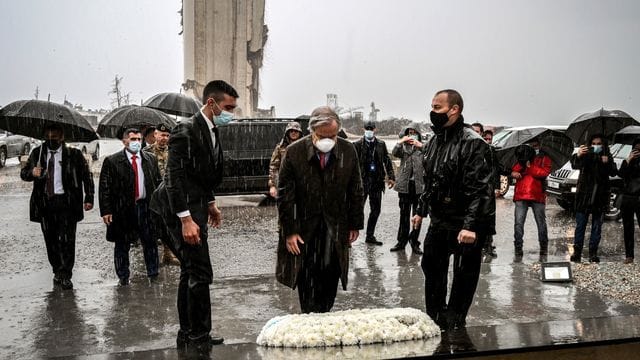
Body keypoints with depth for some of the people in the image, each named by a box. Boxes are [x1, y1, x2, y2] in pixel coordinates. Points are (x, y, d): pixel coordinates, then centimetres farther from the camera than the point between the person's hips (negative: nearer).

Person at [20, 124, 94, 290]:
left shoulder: (74, 154, 1)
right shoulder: (37, 153, 10)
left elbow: (87, 176, 4)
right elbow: (23, 173, 13)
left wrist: (89, 198, -3)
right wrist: (31, 172, -11)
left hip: (66, 202, -3)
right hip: (45, 202, 3)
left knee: (66, 239, -7)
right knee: (51, 240, 9)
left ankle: (65, 276, -2)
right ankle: (57, 271, 24)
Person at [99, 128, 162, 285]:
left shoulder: (150, 160, 9)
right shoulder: (112, 161, -1)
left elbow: (158, 183, 11)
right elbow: (104, 188, -3)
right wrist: (106, 211, -9)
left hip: (146, 206, 2)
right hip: (122, 209, -2)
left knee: (150, 243, 6)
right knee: (122, 245, 7)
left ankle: (153, 275, 17)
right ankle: (123, 277, 20)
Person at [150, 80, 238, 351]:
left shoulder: (212, 131, 11)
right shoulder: (186, 130, -18)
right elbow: (175, 178, -23)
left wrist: (210, 203, 18)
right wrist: (186, 220, -26)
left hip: (196, 206, 10)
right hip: (182, 209, -10)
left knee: (190, 272, 15)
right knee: (200, 273, -8)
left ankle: (187, 335, 26)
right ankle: (198, 338, 3)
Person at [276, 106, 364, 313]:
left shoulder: (348, 151, -4)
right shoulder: (294, 152, -11)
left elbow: (356, 191, 5)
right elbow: (285, 195, -6)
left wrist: (355, 224, 4)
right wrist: (290, 231, -9)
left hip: (335, 229, 2)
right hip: (304, 228, -1)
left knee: (330, 280, 2)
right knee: (307, 281, 1)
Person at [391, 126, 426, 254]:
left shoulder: (422, 148, 6)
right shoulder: (403, 148, 10)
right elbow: (394, 152, -10)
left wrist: (420, 145, -17)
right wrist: (401, 141, -18)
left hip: (419, 185, -1)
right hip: (405, 185, 1)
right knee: (404, 215, 9)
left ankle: (414, 242, 11)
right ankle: (401, 241, 17)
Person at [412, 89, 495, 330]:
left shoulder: (472, 144, -17)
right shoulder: (435, 142, 10)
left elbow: (479, 188, -23)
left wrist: (470, 225, -28)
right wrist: (421, 210, 20)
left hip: (466, 226, -8)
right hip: (439, 221, 9)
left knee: (464, 277, 2)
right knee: (432, 268, 17)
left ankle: (454, 324, 16)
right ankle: (435, 320, 33)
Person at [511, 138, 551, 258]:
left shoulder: (544, 159, 12)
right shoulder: (523, 157, 19)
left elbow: (544, 173, -6)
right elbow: (513, 171, 6)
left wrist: (530, 166, -9)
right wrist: (521, 162, -11)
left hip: (537, 195, -1)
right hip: (521, 195, 1)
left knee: (541, 223, 4)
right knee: (518, 223, -6)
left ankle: (543, 248, 16)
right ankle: (518, 248, -1)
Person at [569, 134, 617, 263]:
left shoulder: (607, 157, 7)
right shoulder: (586, 156, -2)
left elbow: (614, 172, -6)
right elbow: (575, 165, -22)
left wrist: (607, 163, -25)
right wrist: (578, 156, -44)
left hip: (600, 196, 2)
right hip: (584, 196, -2)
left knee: (597, 226, 6)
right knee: (580, 225, -1)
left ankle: (593, 253, 12)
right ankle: (577, 251, 4)